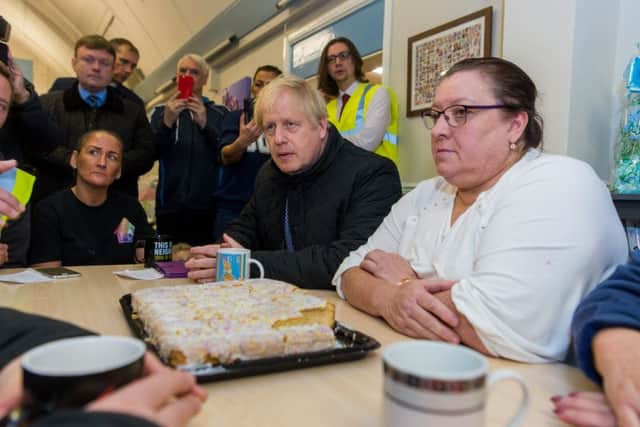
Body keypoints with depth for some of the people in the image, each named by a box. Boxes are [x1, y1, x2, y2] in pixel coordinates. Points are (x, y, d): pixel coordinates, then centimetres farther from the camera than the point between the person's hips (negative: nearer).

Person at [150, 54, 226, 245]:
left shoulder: (219, 113, 9)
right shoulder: (162, 112, 13)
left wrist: (205, 124, -19)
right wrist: (167, 122, -19)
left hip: (208, 208, -1)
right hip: (170, 207, 1)